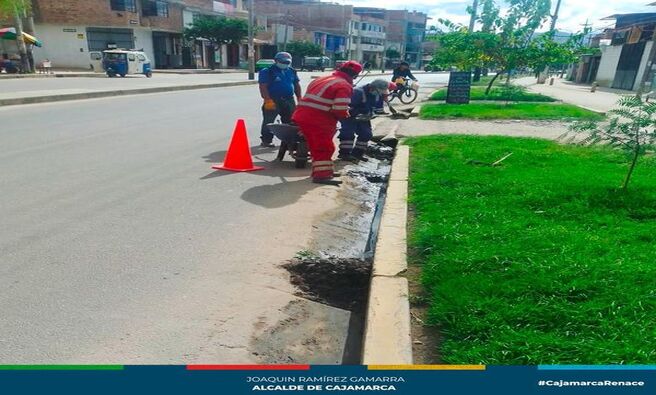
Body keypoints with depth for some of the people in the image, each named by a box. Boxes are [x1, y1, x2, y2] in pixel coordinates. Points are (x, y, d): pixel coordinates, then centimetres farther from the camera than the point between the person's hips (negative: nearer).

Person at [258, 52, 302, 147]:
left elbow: (297, 85, 18)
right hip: (273, 100, -5)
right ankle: (266, 140, 5)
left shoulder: (291, 71, 13)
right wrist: (268, 100, -21)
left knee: (290, 121, 11)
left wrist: (299, 98, 10)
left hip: (289, 100, 5)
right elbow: (263, 87, -12)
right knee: (268, 121, -3)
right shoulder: (267, 71, -6)